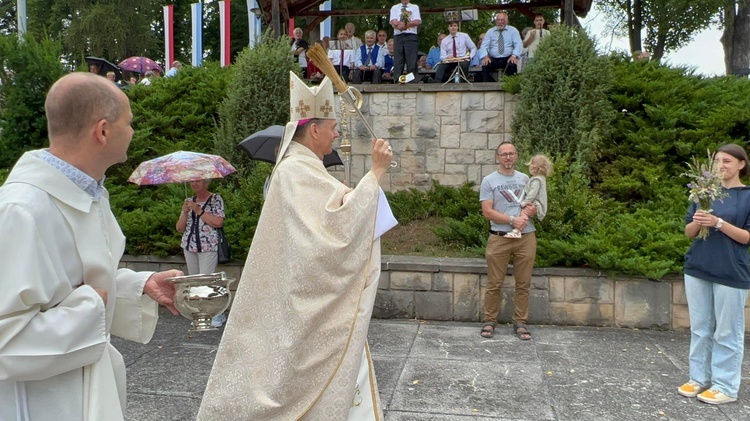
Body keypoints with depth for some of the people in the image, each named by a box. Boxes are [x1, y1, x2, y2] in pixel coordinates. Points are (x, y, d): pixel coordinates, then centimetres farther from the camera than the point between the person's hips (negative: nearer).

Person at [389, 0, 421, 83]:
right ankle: (397, 82, -2)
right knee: (398, 62, -3)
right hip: (398, 37, 1)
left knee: (412, 62, -6)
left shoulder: (415, 7, 14)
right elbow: (393, 22, 0)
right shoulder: (394, 8, 16)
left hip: (411, 37, -1)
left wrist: (402, 24, -5)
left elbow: (418, 21, -1)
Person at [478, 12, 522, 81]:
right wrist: (485, 56, -19)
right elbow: (484, 45, 4)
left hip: (508, 59, -1)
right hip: (493, 59, 1)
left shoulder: (513, 30, 9)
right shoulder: (490, 32, 13)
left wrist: (514, 55, -22)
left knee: (512, 65, -35)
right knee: (485, 66, -31)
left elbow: (518, 44, -2)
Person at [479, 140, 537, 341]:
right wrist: (512, 220, -15)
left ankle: (520, 322, 17)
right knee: (494, 283, 1)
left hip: (526, 237, 3)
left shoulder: (524, 179, 14)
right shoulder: (489, 181, 2)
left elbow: (535, 203, 20)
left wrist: (531, 210, -4)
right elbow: (487, 212, -6)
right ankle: (490, 321, 14)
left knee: (523, 284, 7)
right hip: (499, 238, -3)